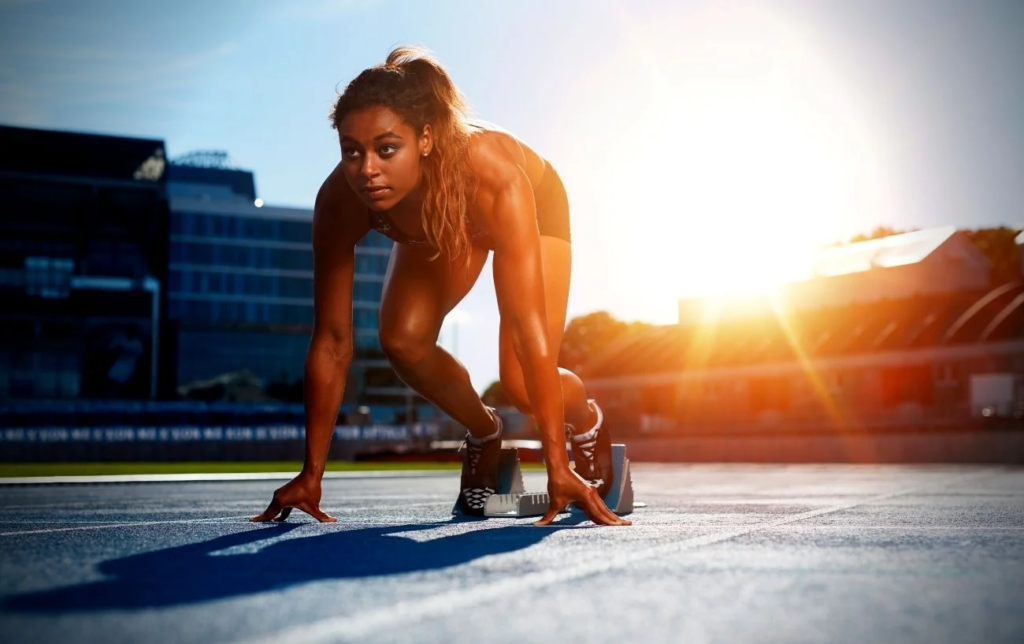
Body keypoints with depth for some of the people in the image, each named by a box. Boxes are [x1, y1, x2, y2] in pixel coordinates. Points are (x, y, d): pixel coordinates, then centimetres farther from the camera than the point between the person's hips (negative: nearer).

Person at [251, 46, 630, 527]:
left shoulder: (493, 179, -45)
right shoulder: (340, 202, -35)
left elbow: (528, 329, -46)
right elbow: (331, 343, -28)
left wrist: (558, 468, -47)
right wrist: (311, 475, -26)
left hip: (536, 202, -3)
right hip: (435, 227, 3)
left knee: (521, 383, -18)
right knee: (402, 341, -21)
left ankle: (586, 421, 20)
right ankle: (484, 432, 10)